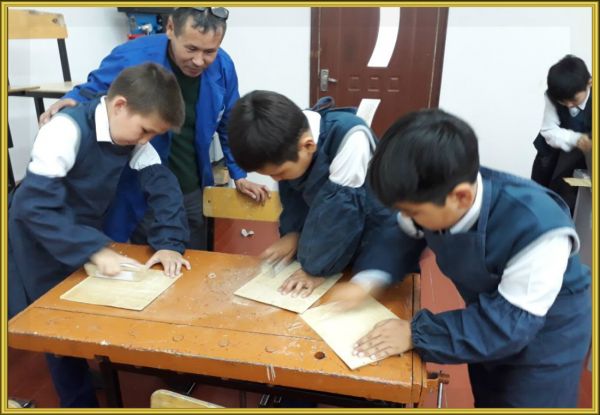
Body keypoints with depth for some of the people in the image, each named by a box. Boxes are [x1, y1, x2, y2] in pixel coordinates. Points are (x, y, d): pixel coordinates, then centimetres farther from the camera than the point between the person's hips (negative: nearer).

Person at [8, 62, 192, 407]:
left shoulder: (132, 132, -10)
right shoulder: (68, 129, -29)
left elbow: (162, 183, -13)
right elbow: (36, 205, -35)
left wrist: (170, 243, -25)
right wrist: (95, 250, -41)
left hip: (84, 232, 6)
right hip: (36, 240, -5)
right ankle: (80, 399, 25)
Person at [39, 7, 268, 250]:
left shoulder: (223, 67, -7)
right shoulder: (131, 59, -19)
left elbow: (229, 125, 9)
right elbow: (92, 92, 0)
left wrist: (238, 175, 8)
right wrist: (71, 101, -23)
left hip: (193, 193, 4)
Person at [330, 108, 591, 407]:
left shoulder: (538, 229, -42)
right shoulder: (435, 201, -24)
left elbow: (509, 321, -36)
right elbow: (403, 237, -5)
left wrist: (417, 334, -36)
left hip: (546, 336, -5)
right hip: (488, 316, 6)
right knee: (486, 402, 27)